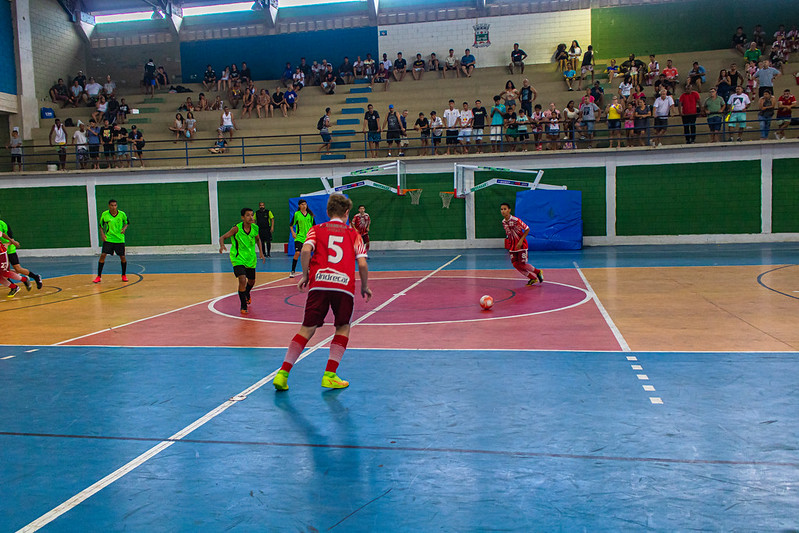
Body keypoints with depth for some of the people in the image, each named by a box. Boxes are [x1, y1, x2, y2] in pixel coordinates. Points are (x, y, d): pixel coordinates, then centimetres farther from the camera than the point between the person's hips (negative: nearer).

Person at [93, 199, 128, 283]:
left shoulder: (122, 214, -6)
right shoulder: (104, 214, -5)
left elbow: (126, 223, 10)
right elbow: (101, 225, 7)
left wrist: (124, 228, -11)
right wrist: (102, 234, -8)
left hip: (119, 239, 0)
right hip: (108, 239, 0)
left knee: (122, 257, 0)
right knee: (103, 255, -11)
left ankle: (123, 275, 22)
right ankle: (99, 276, -2)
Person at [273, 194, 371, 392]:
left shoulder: (317, 230, 17)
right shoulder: (353, 234, 17)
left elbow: (306, 250, -3)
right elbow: (362, 264, 6)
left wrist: (305, 275, 9)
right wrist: (365, 287, 19)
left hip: (318, 284, 1)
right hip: (345, 285, -1)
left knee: (307, 329, 7)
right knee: (343, 328, 17)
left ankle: (283, 373, -1)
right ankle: (330, 375, 7)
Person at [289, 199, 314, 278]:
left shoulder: (310, 214, 6)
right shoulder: (296, 214, -2)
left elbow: (313, 225, 17)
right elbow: (291, 225, 4)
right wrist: (293, 232, -10)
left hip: (308, 237, 3)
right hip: (299, 237, -3)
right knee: (297, 253, -14)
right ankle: (292, 271, -6)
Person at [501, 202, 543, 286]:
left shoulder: (516, 220, -20)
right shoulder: (503, 222, 1)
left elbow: (527, 229, -15)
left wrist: (521, 240, -21)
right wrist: (508, 246, 9)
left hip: (521, 245, -6)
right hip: (512, 246, 6)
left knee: (522, 264, -9)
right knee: (515, 264, -2)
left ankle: (538, 272, 20)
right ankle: (533, 278, 15)